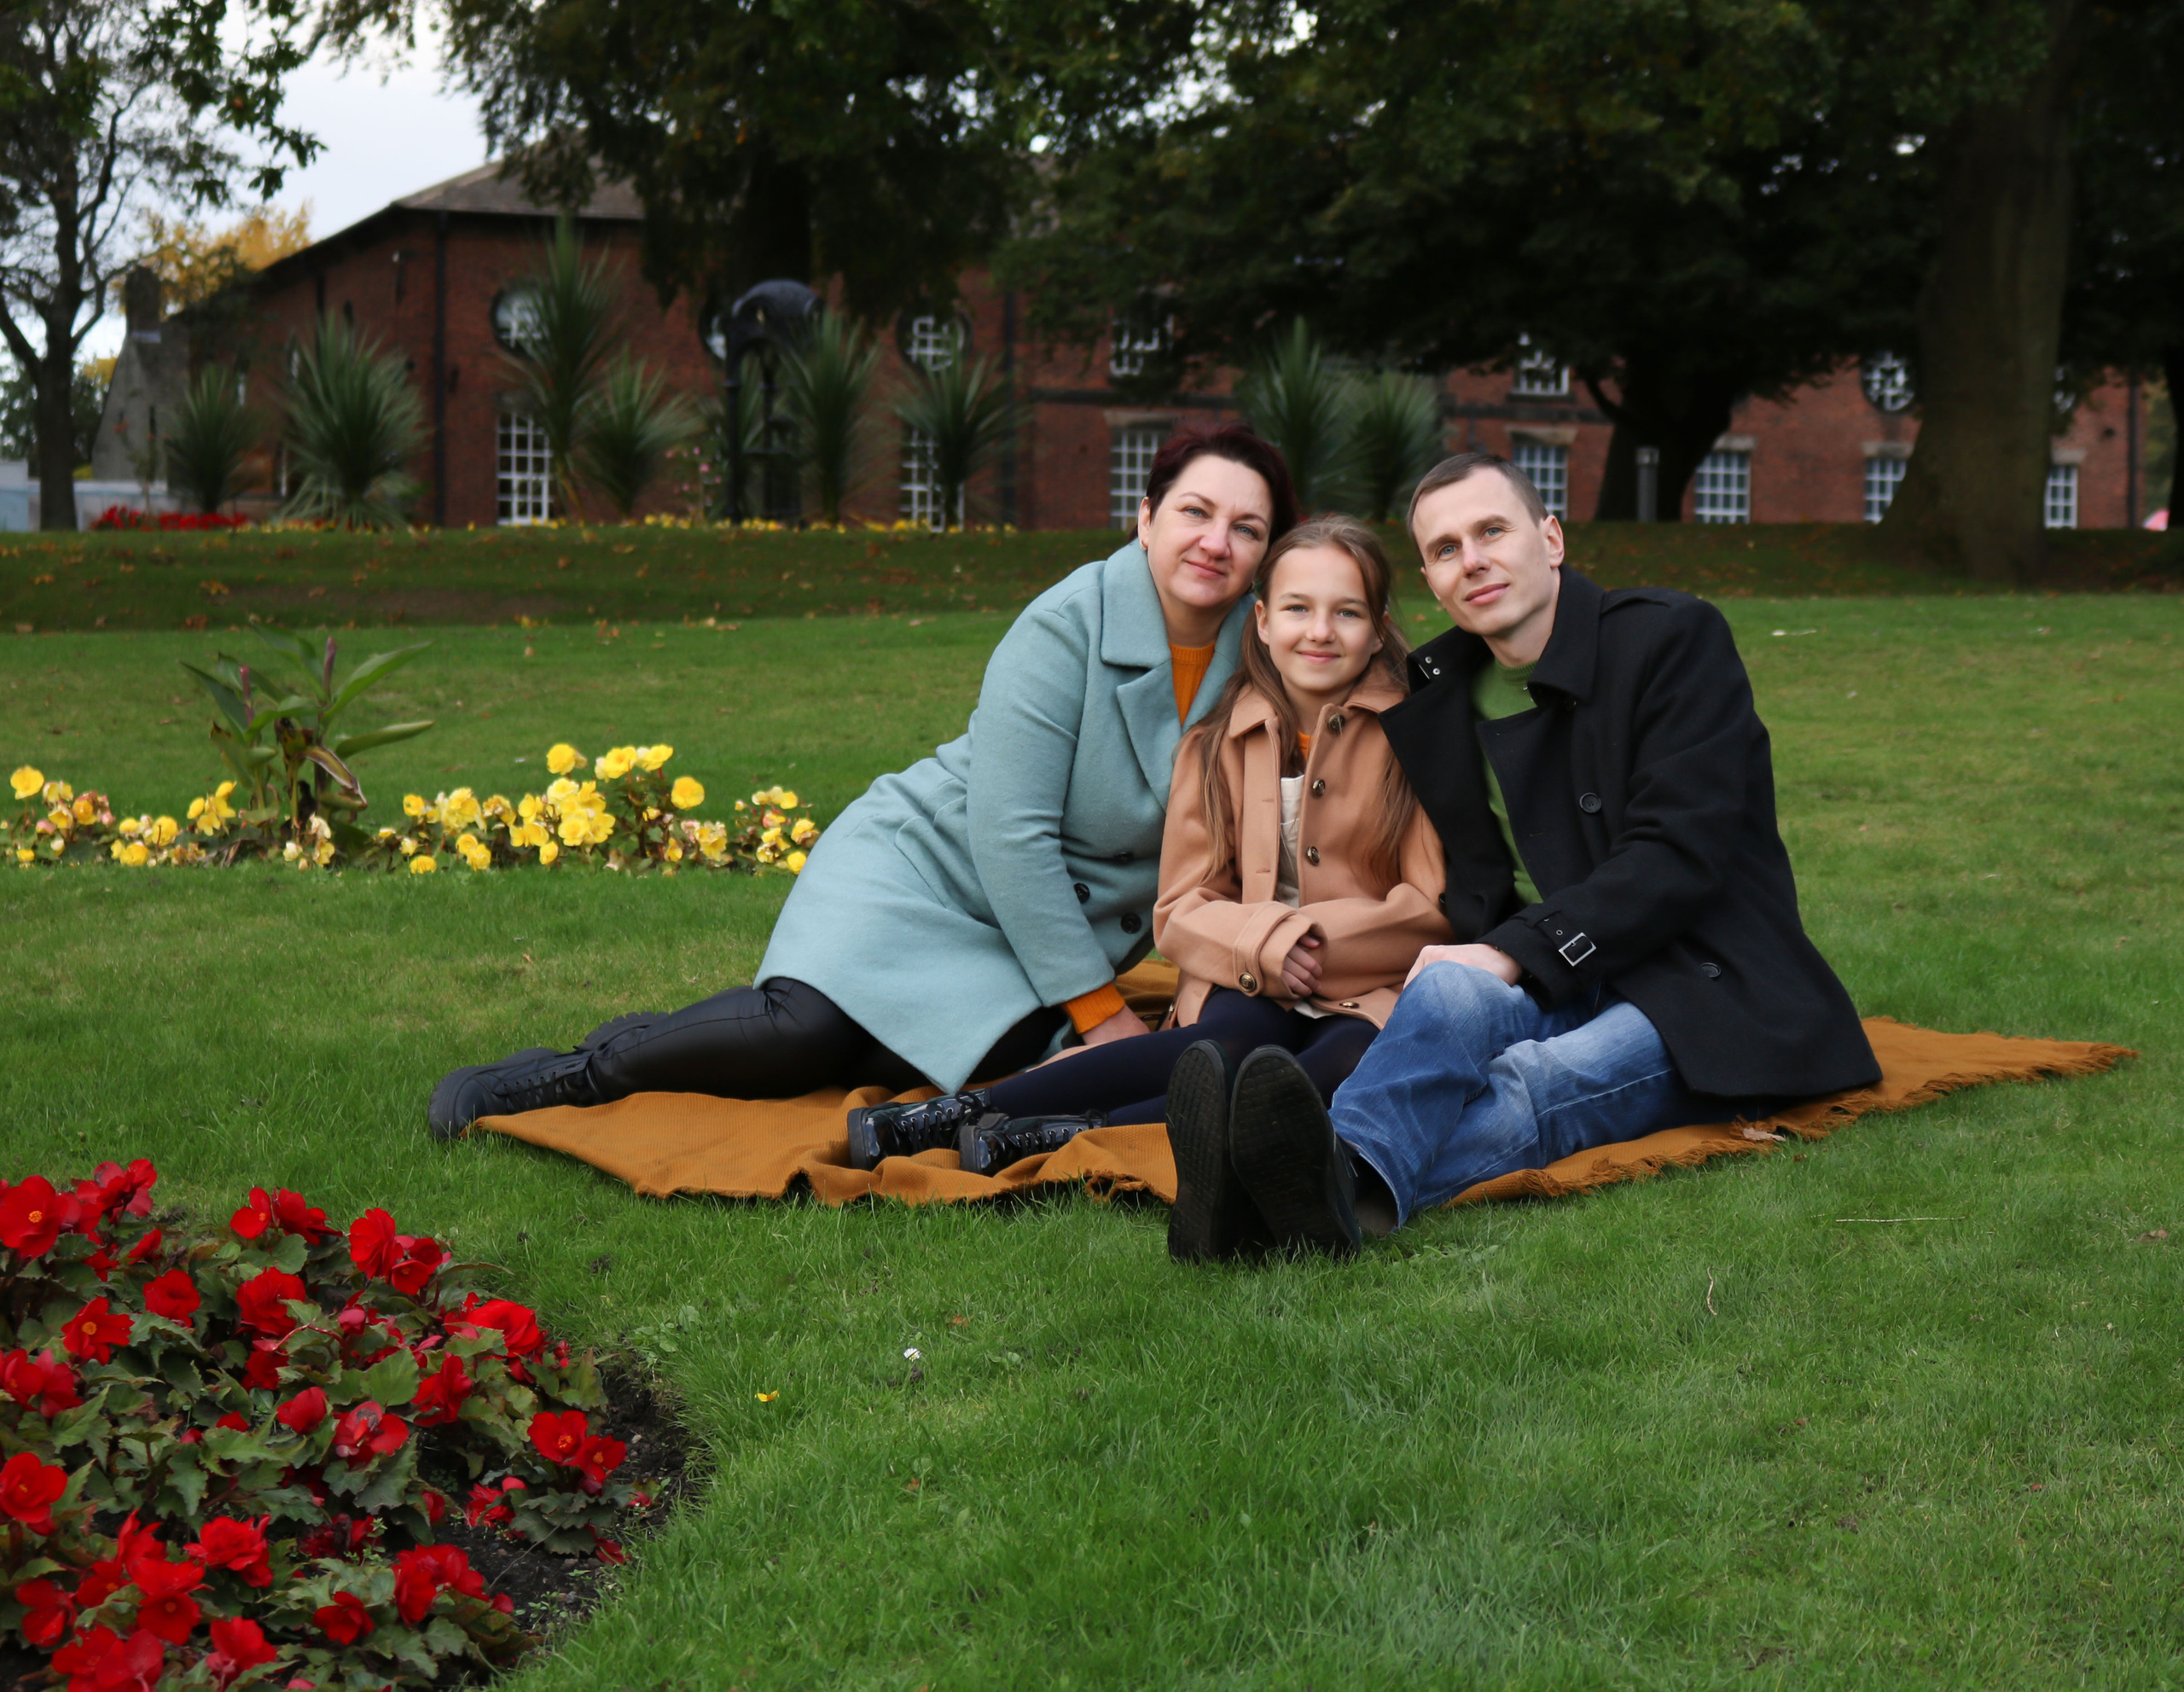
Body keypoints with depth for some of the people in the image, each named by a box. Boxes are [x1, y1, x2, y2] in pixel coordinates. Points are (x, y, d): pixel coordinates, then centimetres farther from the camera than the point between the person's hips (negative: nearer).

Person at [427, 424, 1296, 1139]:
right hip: (927, 864, -5)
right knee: (803, 1029, -31)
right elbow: (1009, 834, -20)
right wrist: (1097, 1009, -19)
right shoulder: (1068, 627, -17)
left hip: (1052, 929, 5)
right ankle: (582, 1071, -5)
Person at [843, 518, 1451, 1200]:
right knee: (1233, 1042, -35)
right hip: (1252, 997, 1)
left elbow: (1434, 910, -1)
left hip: (1373, 997, -1)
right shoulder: (1217, 746, 9)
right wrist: (1263, 944, -14)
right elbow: (1182, 913, 6)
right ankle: (964, 1113, -41)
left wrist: (1310, 940, -12)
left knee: (1351, 1063, -37)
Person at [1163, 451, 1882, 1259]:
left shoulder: (1673, 639, -3)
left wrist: (1517, 952, -19)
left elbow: (1679, 856, -12)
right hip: (1553, 991, 4)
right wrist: (1469, 961, -5)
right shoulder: (1434, 699, 14)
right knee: (1455, 989, -33)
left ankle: (1349, 1183, -67)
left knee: (1537, 1083, -35)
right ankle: (1338, 1175, -65)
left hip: (1703, 997, -4)